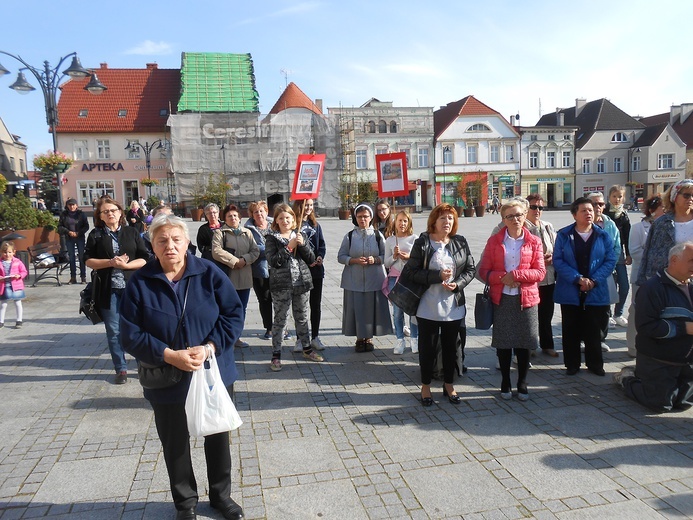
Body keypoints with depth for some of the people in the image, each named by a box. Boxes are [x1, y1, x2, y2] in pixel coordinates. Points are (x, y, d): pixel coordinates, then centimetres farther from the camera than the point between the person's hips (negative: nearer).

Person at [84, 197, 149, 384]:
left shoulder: (132, 232, 5)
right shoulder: (95, 235, 6)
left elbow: (144, 259, 1)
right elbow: (88, 260, 2)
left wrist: (126, 265, -15)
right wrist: (110, 262, -12)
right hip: (108, 289, 1)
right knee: (114, 331, 6)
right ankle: (121, 369, 18)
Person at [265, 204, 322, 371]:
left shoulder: (301, 236, 9)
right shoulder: (272, 238, -2)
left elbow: (311, 259, 3)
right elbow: (273, 261, -15)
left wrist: (302, 245, -12)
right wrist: (289, 246, -18)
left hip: (302, 283, 4)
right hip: (281, 285, -3)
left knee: (302, 318, 15)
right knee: (280, 320, 2)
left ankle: (307, 349, 30)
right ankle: (276, 356, 10)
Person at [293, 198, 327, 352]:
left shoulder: (315, 224, 13)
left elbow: (322, 244, 12)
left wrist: (320, 256, -8)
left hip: (316, 269, 5)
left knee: (316, 304, 9)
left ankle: (315, 337, 20)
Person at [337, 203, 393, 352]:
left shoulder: (377, 235, 3)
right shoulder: (349, 236, 2)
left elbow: (385, 255, 6)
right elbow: (341, 257, 2)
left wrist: (375, 259, -13)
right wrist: (355, 260, -14)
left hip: (374, 279, 0)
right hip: (354, 280, 0)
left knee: (371, 308, 2)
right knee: (357, 308, 1)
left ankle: (369, 337, 18)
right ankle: (359, 338, 16)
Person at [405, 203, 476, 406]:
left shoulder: (460, 242, 3)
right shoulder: (422, 243, -6)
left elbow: (470, 269, 6)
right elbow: (413, 272, -10)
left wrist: (457, 284, -12)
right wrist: (438, 276, -20)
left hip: (454, 306, 3)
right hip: (428, 307, -3)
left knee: (451, 347, 15)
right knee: (427, 347, 8)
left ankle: (448, 385, 32)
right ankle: (425, 386, 26)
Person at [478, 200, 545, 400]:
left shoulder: (534, 242, 3)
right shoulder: (494, 241, 3)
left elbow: (540, 272, -3)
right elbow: (484, 270, 1)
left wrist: (515, 274, -15)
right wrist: (502, 278, -16)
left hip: (526, 298, 0)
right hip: (501, 298, 0)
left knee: (524, 342, 7)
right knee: (503, 342, 7)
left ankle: (522, 383, 23)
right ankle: (505, 383, 23)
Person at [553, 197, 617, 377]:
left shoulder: (603, 236, 3)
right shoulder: (564, 235, -2)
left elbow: (611, 260, 0)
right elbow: (558, 261, -7)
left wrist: (594, 280, -13)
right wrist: (578, 279, -16)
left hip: (595, 292, 1)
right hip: (570, 292, -1)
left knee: (594, 330, 9)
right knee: (571, 330, 7)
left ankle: (595, 364, 25)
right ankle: (572, 364, 21)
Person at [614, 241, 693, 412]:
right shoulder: (653, 288, -18)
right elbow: (646, 326, -26)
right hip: (657, 362, -7)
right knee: (661, 404, 0)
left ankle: (641, 376, 31)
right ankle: (627, 378, 24)